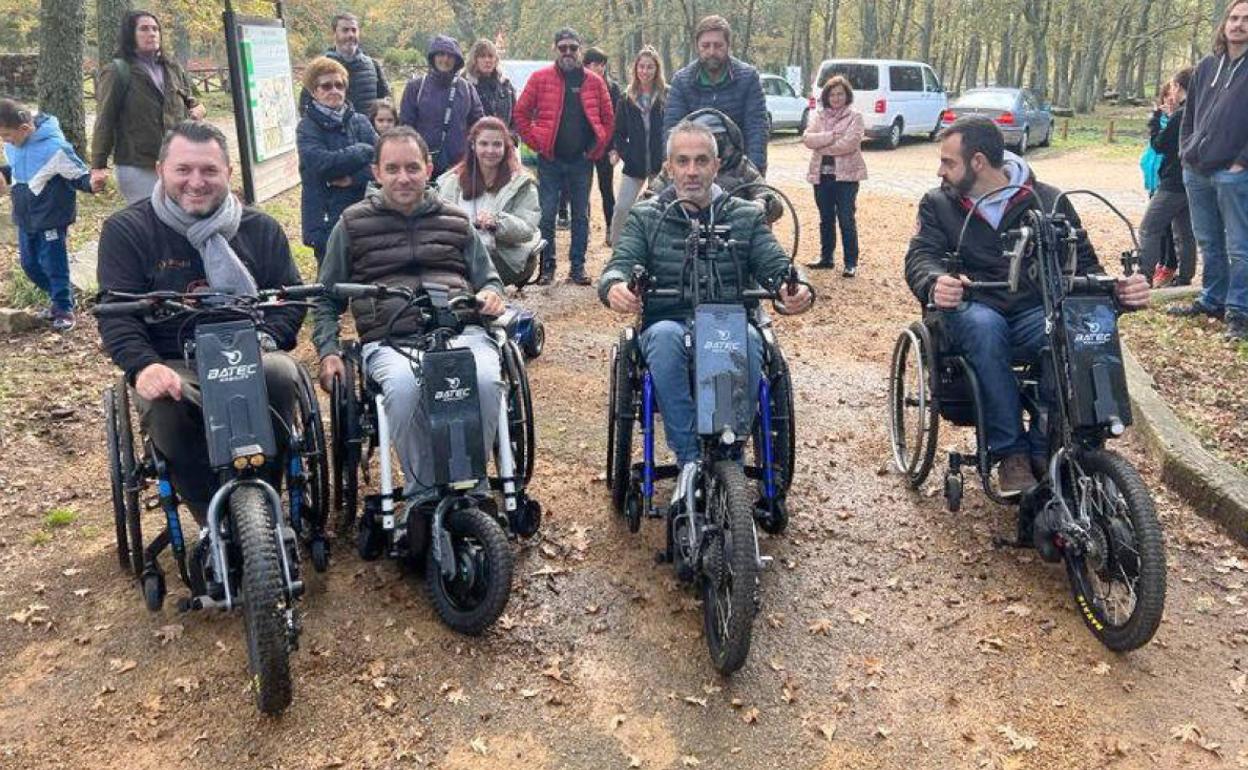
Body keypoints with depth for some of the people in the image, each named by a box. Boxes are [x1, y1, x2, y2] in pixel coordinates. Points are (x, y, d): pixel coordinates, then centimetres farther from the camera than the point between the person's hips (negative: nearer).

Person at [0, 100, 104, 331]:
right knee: (29, 264, 16)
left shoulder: (54, 147, -22)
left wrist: (90, 183, -36)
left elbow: (78, 174, -17)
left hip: (50, 218, -8)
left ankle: (64, 308, 17)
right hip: (25, 218, 8)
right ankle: (59, 298, 34)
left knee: (53, 265, 1)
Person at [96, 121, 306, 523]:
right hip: (170, 365, -1)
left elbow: (291, 297, 9)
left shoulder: (261, 228, 13)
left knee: (280, 374, -34)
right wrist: (143, 366, -21)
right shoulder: (126, 230, 6)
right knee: (163, 406, -35)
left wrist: (263, 339, -13)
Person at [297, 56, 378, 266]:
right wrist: (364, 151, -10)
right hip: (326, 220, -3)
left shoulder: (360, 122, 8)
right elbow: (322, 164, -17)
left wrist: (353, 179, -17)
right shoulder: (307, 128, -1)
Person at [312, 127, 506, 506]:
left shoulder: (455, 221, 22)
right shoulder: (352, 225, 17)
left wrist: (491, 293, 1)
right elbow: (326, 298, 21)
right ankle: (422, 491, -17)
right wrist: (328, 351, 6)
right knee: (404, 387, -37)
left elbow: (488, 278, 27)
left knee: (485, 380, -34)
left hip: (460, 331, 1)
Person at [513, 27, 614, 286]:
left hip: (582, 160, 2)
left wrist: (597, 148, 2)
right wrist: (536, 143, -4)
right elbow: (521, 113, 2)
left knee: (581, 216, 6)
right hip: (550, 160, -2)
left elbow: (608, 118, 11)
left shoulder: (593, 82, 6)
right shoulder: (540, 78, 1)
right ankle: (546, 266, 11)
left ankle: (578, 267, 14)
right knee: (547, 215, 0)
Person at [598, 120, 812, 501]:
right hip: (669, 322, 0)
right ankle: (689, 459, -30)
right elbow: (621, 263, -1)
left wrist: (796, 289, -23)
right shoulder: (645, 217, 13)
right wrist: (614, 286, -28)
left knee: (748, 339, -36)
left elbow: (776, 266, 3)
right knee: (664, 336, -37)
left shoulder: (746, 217, 14)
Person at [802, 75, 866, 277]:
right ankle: (826, 258, 25)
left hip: (846, 174, -5)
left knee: (846, 220, -2)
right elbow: (807, 138, -4)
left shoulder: (854, 116, -3)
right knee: (826, 219, 14)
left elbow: (849, 143, -17)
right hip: (821, 174, 5)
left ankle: (851, 263, 4)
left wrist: (821, 144, -10)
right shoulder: (819, 116, 10)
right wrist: (831, 136, -16)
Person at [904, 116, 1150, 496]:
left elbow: (1083, 262, 6)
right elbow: (920, 257, -6)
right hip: (971, 311, 0)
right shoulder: (938, 203, 9)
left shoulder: (1049, 201, 8)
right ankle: (1010, 452, -27)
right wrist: (935, 284, -32)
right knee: (985, 326, -38)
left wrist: (1117, 290, -17)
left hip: (1035, 314, 1)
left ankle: (1043, 452, -19)